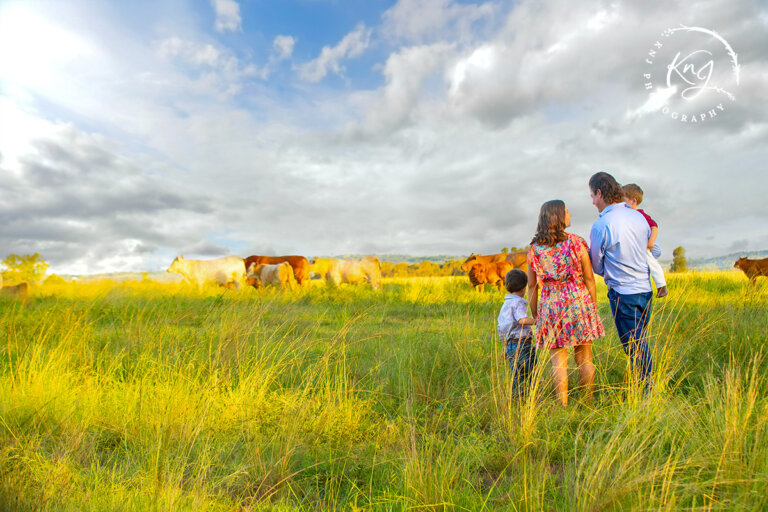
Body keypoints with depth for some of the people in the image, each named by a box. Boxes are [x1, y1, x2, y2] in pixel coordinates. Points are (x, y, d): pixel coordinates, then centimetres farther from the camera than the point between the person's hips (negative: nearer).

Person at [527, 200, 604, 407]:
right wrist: (594, 305, 10)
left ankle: (563, 407, 10)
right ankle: (588, 403, 21)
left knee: (558, 362, 6)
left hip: (550, 306, 1)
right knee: (585, 359, 12)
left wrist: (535, 315, 11)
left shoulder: (534, 248, 0)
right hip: (578, 302, 0)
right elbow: (589, 278, -1)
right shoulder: (576, 242, -4)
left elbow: (532, 286, 3)